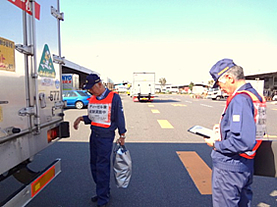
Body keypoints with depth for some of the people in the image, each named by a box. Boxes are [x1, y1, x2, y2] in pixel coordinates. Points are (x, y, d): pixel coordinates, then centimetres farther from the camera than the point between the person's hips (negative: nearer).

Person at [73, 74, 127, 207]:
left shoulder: (114, 97, -9)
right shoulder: (92, 99, 9)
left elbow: (120, 117, -5)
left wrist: (122, 135, -3)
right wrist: (81, 118, 0)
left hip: (106, 137, -7)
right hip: (94, 135, 7)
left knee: (102, 167, -2)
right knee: (94, 165, 15)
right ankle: (103, 192, 34)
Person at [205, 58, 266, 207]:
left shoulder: (239, 99, -23)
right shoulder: (255, 95, 7)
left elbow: (244, 142, -30)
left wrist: (216, 144, -16)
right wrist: (224, 129, 13)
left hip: (229, 168, -10)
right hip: (247, 166, 10)